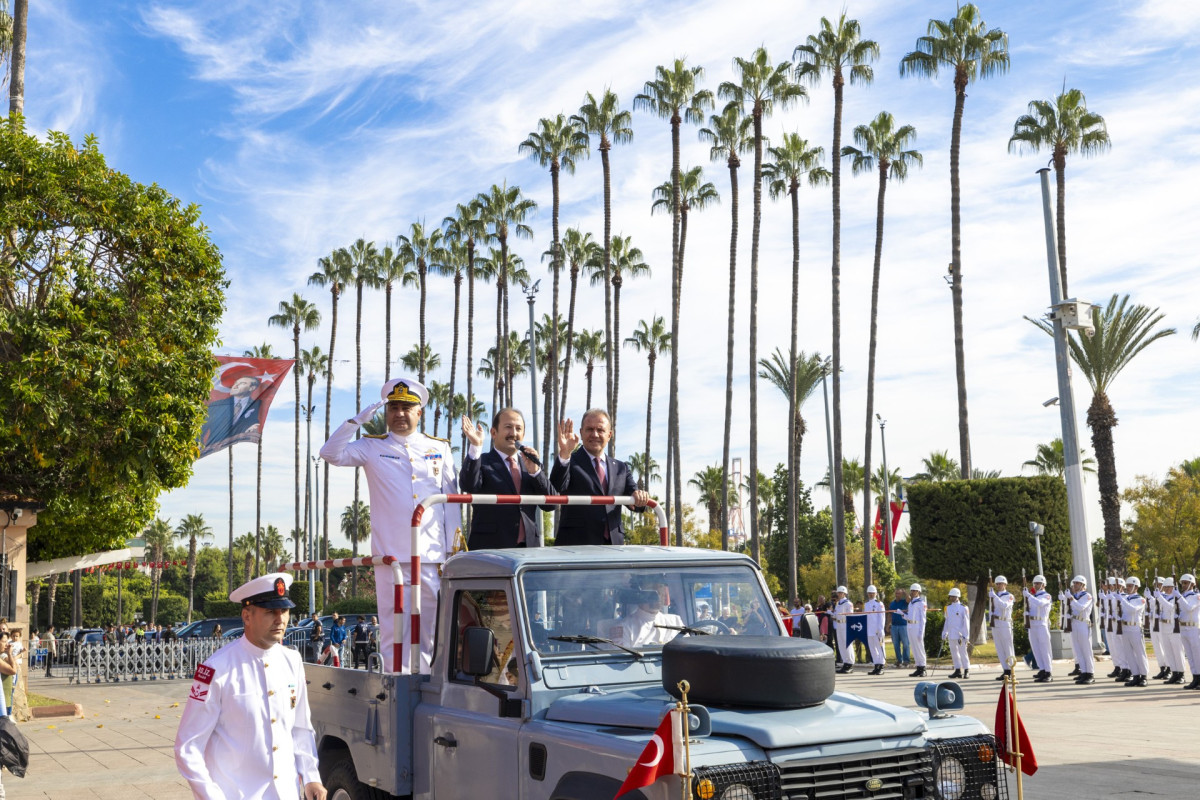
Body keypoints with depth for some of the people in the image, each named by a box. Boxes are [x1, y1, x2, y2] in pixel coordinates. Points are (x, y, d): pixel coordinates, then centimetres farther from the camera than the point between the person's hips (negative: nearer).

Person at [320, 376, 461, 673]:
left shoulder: (440, 448, 13)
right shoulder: (372, 447, 10)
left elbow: (451, 501, 11)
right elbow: (331, 453, -4)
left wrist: (453, 551, 6)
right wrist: (356, 420, -8)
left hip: (432, 557, 2)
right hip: (391, 556, -2)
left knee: (429, 631, 7)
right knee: (394, 630, -2)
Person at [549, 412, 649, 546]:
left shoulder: (621, 468, 18)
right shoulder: (570, 462, 4)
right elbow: (558, 485, -16)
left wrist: (639, 498, -16)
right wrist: (564, 454, -34)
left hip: (613, 543, 5)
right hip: (575, 544, -5)